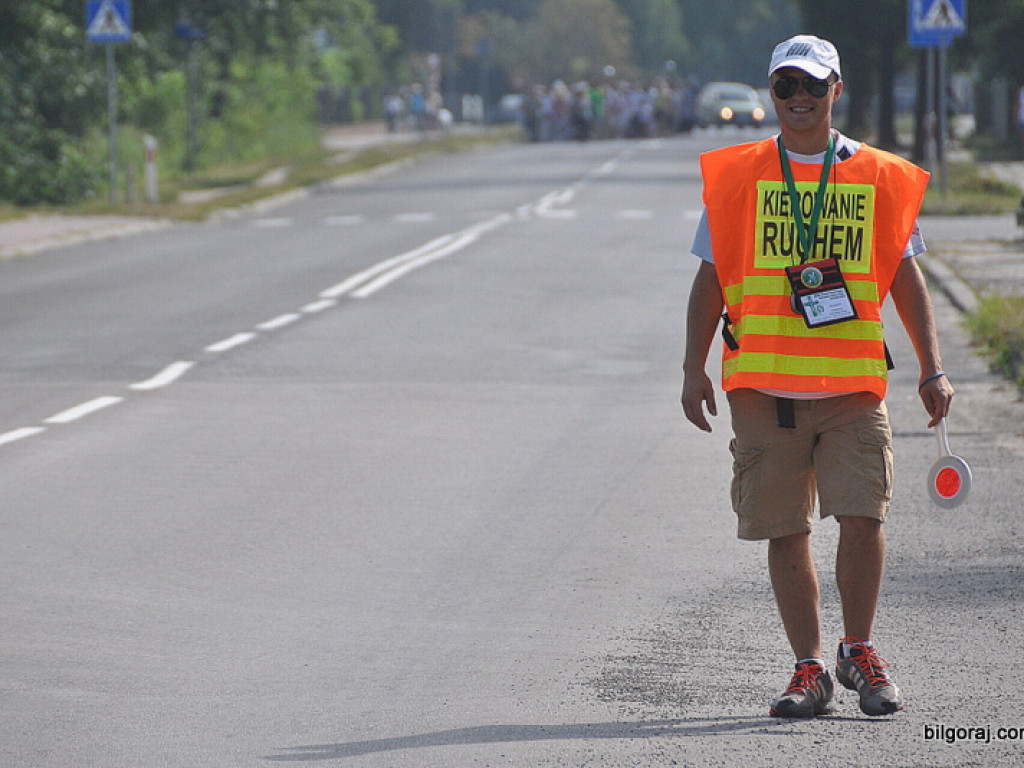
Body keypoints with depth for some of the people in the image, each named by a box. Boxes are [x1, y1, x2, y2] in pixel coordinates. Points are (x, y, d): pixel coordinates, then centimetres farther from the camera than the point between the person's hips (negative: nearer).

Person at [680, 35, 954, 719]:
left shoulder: (880, 177, 8)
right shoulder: (737, 175, 8)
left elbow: (905, 277, 12)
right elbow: (711, 279, 9)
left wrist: (932, 370, 5)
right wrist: (695, 368, 1)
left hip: (853, 383, -1)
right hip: (763, 383, 1)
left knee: (863, 515, -10)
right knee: (786, 529, 2)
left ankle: (859, 650, 11)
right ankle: (810, 668, 12)